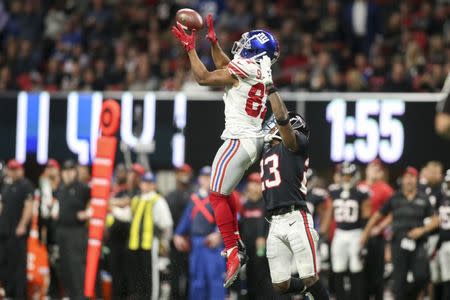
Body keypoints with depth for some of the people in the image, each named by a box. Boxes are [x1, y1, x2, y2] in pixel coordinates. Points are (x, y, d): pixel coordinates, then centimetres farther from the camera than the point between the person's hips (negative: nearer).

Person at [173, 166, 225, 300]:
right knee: (196, 278, 10)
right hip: (195, 243, 6)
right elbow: (186, 218, 21)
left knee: (215, 276, -9)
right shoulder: (194, 198, 17)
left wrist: (218, 234, -29)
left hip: (212, 243, -6)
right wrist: (179, 235, 10)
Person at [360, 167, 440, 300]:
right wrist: (365, 233, 11)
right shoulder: (395, 198, 7)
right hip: (399, 243, 0)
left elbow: (435, 220, 9)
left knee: (422, 276, -13)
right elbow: (378, 215, 13)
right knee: (400, 279, -2)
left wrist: (422, 230, -8)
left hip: (417, 244, 0)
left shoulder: (423, 199, 8)